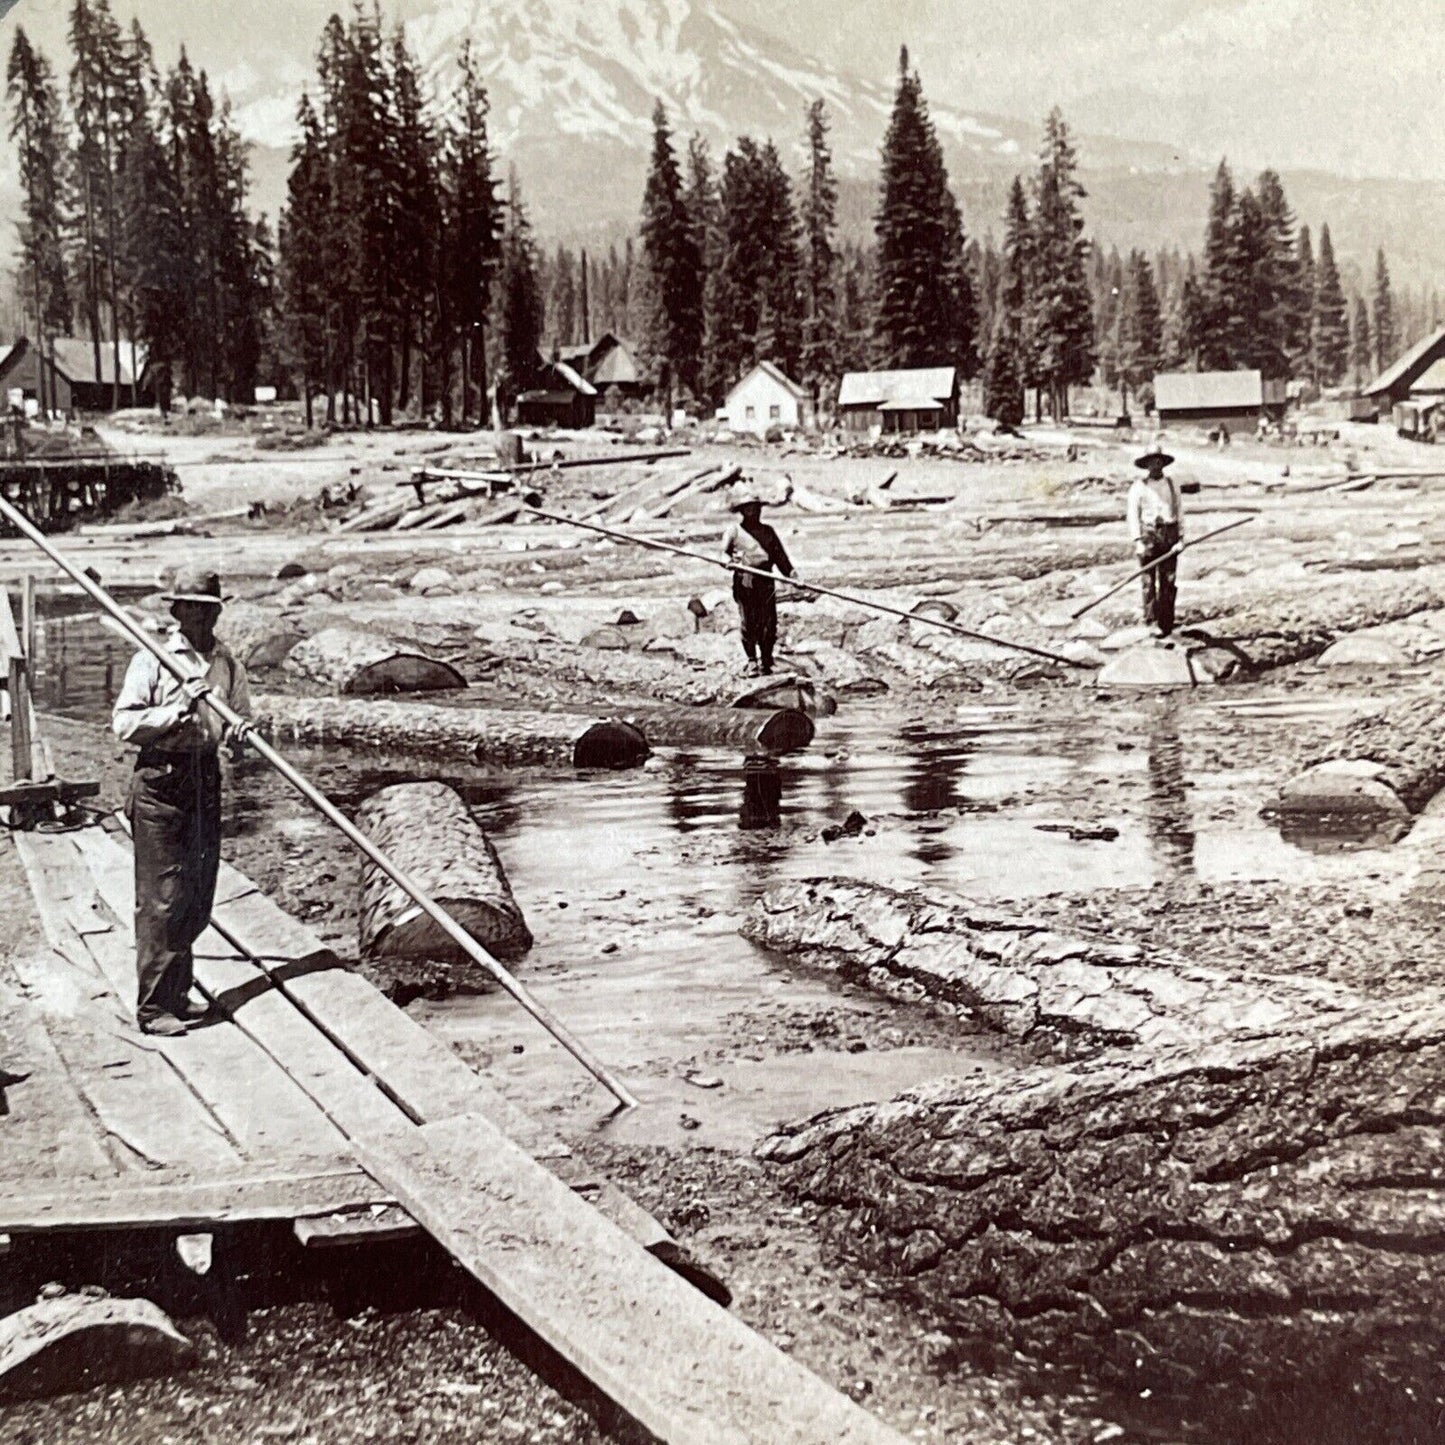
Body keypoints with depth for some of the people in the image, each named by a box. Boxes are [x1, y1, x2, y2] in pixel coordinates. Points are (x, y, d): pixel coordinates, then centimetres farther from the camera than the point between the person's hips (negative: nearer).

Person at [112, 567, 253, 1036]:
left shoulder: (227, 664, 10)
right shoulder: (152, 660, -4)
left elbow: (241, 720, 12)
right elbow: (123, 724, -10)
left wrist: (240, 733, -11)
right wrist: (178, 709, -20)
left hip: (206, 778, 6)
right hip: (161, 780, -5)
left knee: (198, 896, 11)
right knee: (161, 899, -4)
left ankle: (177, 995, 25)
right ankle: (153, 1007, 3)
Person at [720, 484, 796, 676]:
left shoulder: (767, 531, 17)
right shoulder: (734, 531, 8)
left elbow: (779, 555, 12)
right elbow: (724, 551, 0)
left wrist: (791, 573, -2)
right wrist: (727, 559, -24)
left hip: (766, 582, 3)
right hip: (744, 582, -3)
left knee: (769, 622, -2)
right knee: (748, 622, -5)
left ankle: (766, 661, 11)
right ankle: (752, 661, 5)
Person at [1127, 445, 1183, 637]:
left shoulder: (1172, 484, 12)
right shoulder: (1138, 486, 3)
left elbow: (1179, 511, 12)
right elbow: (1133, 514, -1)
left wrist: (1181, 537, 3)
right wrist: (1138, 540, -9)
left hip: (1169, 535, 3)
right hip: (1148, 536, -2)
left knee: (1168, 581, 1)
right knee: (1148, 581, -5)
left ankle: (1166, 624, 4)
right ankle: (1151, 621, -3)